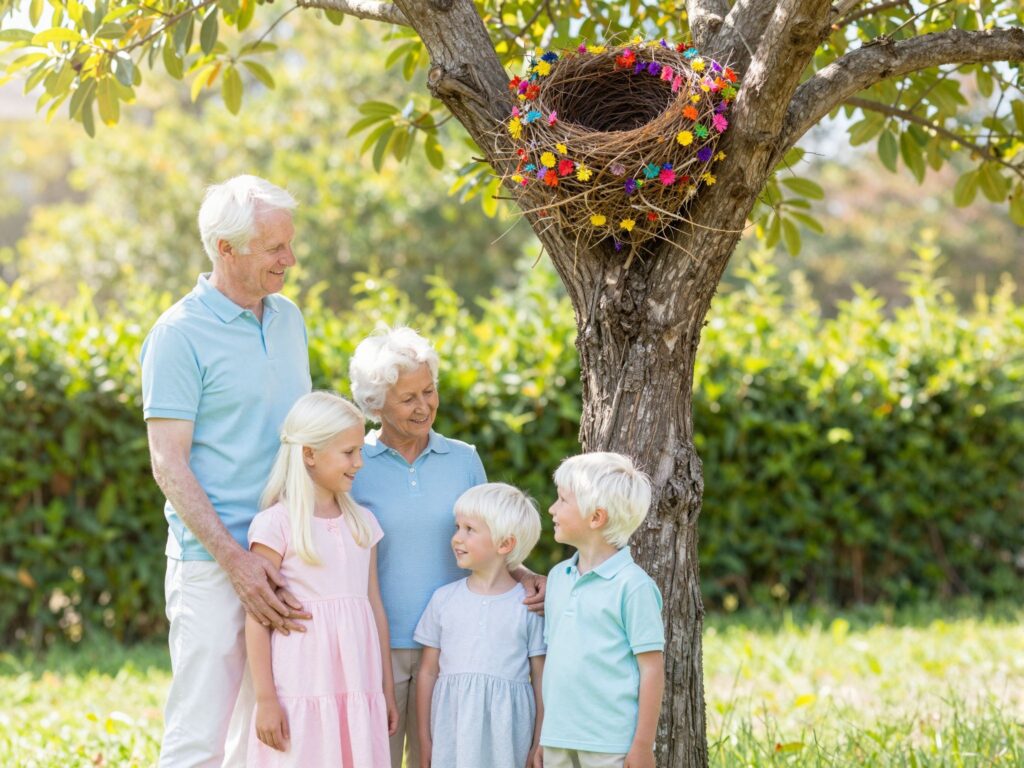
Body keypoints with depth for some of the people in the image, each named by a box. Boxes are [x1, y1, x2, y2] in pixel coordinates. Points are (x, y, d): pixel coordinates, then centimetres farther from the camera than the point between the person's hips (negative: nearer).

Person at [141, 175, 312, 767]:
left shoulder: (290, 319, 12)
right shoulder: (180, 334, -9)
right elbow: (169, 464, -12)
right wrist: (236, 561, -19)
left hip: (289, 562, 7)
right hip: (213, 563, -7)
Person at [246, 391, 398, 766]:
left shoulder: (362, 522, 11)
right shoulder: (276, 525, -6)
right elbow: (257, 619, -7)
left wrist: (387, 691, 14)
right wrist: (266, 700, -10)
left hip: (358, 692, 5)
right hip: (300, 692, -5)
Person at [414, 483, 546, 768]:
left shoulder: (529, 605, -1)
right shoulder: (444, 599, 6)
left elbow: (540, 678, 1)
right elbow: (428, 672, 9)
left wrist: (539, 744, 0)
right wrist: (424, 739, 8)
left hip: (506, 728, -2)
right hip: (453, 724, 2)